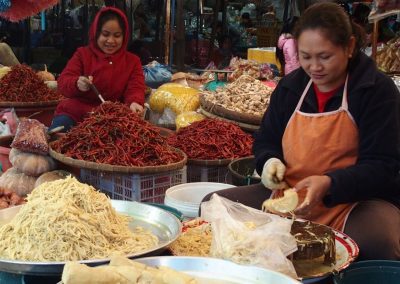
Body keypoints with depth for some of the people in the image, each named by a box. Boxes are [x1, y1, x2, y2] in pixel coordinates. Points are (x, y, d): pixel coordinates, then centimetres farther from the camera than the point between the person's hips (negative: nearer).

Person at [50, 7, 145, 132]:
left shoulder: (132, 61, 11)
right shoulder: (83, 54, 9)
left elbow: (135, 88, -3)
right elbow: (63, 82, -2)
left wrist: (135, 102, -30)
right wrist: (77, 83, -28)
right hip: (74, 113, 1)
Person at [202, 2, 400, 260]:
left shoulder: (377, 90, -6)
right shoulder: (290, 86, 9)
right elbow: (265, 141, 20)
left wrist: (329, 184, -29)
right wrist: (271, 162, -6)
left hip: (356, 199, -4)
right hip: (288, 194, 5)